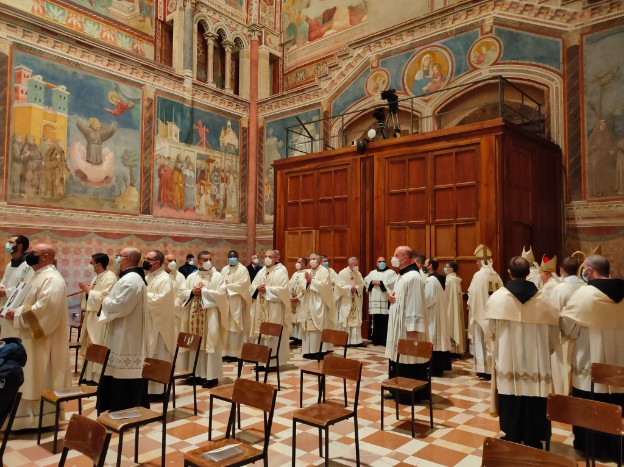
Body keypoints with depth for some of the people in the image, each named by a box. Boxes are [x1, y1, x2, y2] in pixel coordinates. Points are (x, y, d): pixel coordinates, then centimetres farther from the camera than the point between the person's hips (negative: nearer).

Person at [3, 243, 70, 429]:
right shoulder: (37, 276, 16)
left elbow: (45, 307, -28)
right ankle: (30, 417, 26)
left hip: (43, 339, -10)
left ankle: (41, 419, 9)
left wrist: (17, 314, -20)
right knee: (31, 379, 16)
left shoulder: (52, 279, -18)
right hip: (31, 336, 10)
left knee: (41, 379, -1)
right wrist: (13, 309, 4)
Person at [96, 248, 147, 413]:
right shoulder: (131, 277, 15)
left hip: (126, 336, -11)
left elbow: (120, 305, -25)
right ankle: (122, 406, 25)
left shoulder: (130, 279, -20)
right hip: (125, 334, 11)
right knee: (123, 372, 16)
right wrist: (109, 300, 7)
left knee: (123, 373, -2)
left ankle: (123, 408, 6)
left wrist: (105, 301, -8)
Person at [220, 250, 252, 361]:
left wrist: (228, 286, -13)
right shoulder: (224, 270, 15)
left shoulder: (242, 269, -2)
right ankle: (227, 351, 13)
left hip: (237, 302, -5)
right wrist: (224, 286, -12)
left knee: (236, 326, -4)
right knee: (226, 326, 6)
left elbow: (243, 284, -14)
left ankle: (235, 353, 1)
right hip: (225, 301, 5)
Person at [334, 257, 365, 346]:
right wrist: (350, 288, -18)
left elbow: (362, 285, 4)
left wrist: (356, 288, -14)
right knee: (345, 320, -4)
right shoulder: (343, 273, -7)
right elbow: (340, 286, -15)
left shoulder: (358, 274, 10)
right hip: (345, 301, -5)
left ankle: (355, 340, 9)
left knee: (356, 320, 4)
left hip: (356, 301, 5)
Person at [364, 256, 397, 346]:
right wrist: (372, 282, -6)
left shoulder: (391, 272, 5)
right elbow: (365, 281, 12)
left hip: (385, 302, -4)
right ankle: (376, 340, 14)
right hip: (374, 301, 4)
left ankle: (386, 341, 0)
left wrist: (381, 283, -12)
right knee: (376, 322, 6)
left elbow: (393, 283, -11)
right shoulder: (372, 273, 20)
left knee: (385, 323, -6)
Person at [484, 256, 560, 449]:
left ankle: (511, 442, 20)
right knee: (533, 407, 12)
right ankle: (533, 442, 22)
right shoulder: (542, 299, -4)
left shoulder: (497, 297, -10)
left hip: (508, 362, -1)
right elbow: (553, 332, 2)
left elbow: (489, 331, -5)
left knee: (511, 407, 10)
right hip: (536, 363, 2)